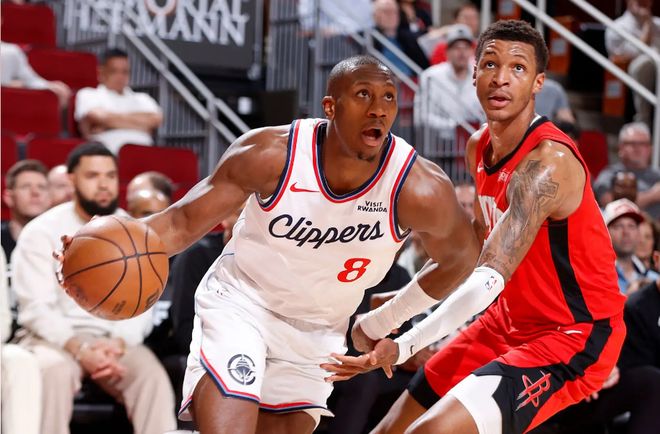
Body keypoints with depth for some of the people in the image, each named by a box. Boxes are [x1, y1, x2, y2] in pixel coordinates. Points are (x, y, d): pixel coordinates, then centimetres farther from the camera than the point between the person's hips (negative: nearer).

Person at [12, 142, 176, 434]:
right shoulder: (42, 232, -1)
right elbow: (36, 309, -10)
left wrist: (117, 344, -20)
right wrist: (79, 349, -26)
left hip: (116, 341, 3)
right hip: (54, 338, -2)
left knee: (151, 373, -28)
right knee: (55, 371, -36)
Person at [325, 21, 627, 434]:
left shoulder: (549, 161, -26)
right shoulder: (479, 147, 2)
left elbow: (491, 278, -34)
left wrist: (403, 347, -37)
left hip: (573, 337, -9)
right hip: (509, 320, 9)